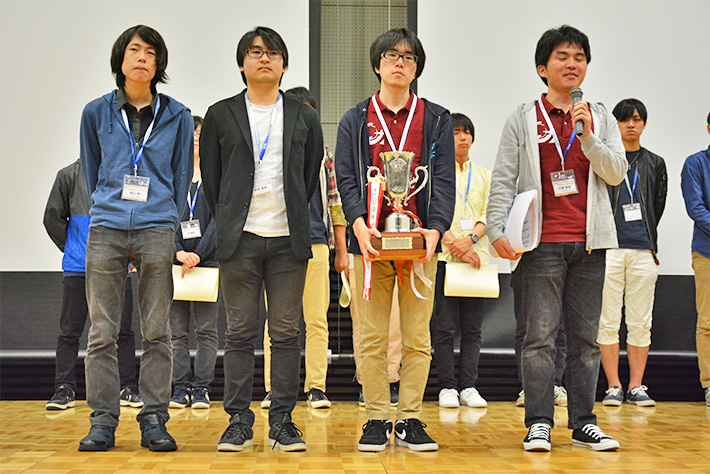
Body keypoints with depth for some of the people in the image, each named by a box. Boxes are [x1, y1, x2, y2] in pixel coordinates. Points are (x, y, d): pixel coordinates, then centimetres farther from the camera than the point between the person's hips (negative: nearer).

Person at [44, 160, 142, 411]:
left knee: (123, 330, 3)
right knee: (70, 331, 2)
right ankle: (64, 389, 8)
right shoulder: (69, 175, 4)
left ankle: (128, 388, 11)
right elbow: (53, 219, 9)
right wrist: (73, 248, 3)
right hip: (78, 268, 0)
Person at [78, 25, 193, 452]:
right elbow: (91, 172, 19)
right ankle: (103, 422, 8)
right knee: (102, 332, 0)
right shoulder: (97, 113, 10)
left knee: (157, 332, 1)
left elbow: (182, 176, 13)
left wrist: (167, 220, 11)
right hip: (105, 231, 1)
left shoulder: (177, 116, 9)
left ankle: (155, 420, 8)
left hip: (157, 232, -1)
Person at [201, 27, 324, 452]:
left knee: (287, 333, 2)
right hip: (240, 240, -1)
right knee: (240, 333, 1)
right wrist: (228, 224, 10)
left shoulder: (304, 117, 11)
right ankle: (239, 421, 8)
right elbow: (211, 178, 11)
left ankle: (282, 421, 8)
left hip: (289, 240, 1)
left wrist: (293, 218, 12)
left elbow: (311, 176, 16)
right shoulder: (221, 115, 8)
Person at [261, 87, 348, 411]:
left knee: (317, 319, 0)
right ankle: (273, 388, 6)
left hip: (316, 243, 1)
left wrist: (341, 250, 11)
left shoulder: (322, 155, 14)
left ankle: (316, 387, 5)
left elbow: (335, 204, 14)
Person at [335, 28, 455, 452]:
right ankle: (377, 420, 10)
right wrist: (359, 225, -16)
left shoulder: (436, 119, 10)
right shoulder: (355, 121, 11)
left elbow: (444, 180, 2)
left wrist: (434, 229, -14)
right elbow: (346, 178, 2)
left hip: (420, 242, 0)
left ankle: (411, 420, 11)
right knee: (372, 338, 2)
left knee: (418, 337, 3)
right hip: (371, 241, 0)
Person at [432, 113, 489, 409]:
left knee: (473, 327, 1)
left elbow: (488, 215, 7)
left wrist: (470, 239, -11)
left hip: (477, 257, 3)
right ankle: (447, 387, 2)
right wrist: (455, 245, -14)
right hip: (444, 257, -3)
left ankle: (469, 387, 5)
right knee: (445, 327, -3)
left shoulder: (484, 176, 16)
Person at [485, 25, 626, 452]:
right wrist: (497, 230, -9)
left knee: (586, 336, 6)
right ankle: (539, 424, 3)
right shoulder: (524, 119, 5)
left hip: (589, 243, 3)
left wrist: (587, 135, -10)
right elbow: (504, 180, 2)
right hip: (543, 242, -3)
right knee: (540, 335, -4)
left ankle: (584, 423, 13)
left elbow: (616, 173, 3)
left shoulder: (601, 118, 13)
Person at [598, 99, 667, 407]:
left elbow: (657, 208, 16)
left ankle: (636, 387, 8)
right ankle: (613, 386, 3)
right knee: (608, 321, -2)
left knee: (640, 323, 2)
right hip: (608, 249, -2)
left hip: (643, 251, 3)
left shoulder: (655, 164, 16)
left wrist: (649, 245, 10)